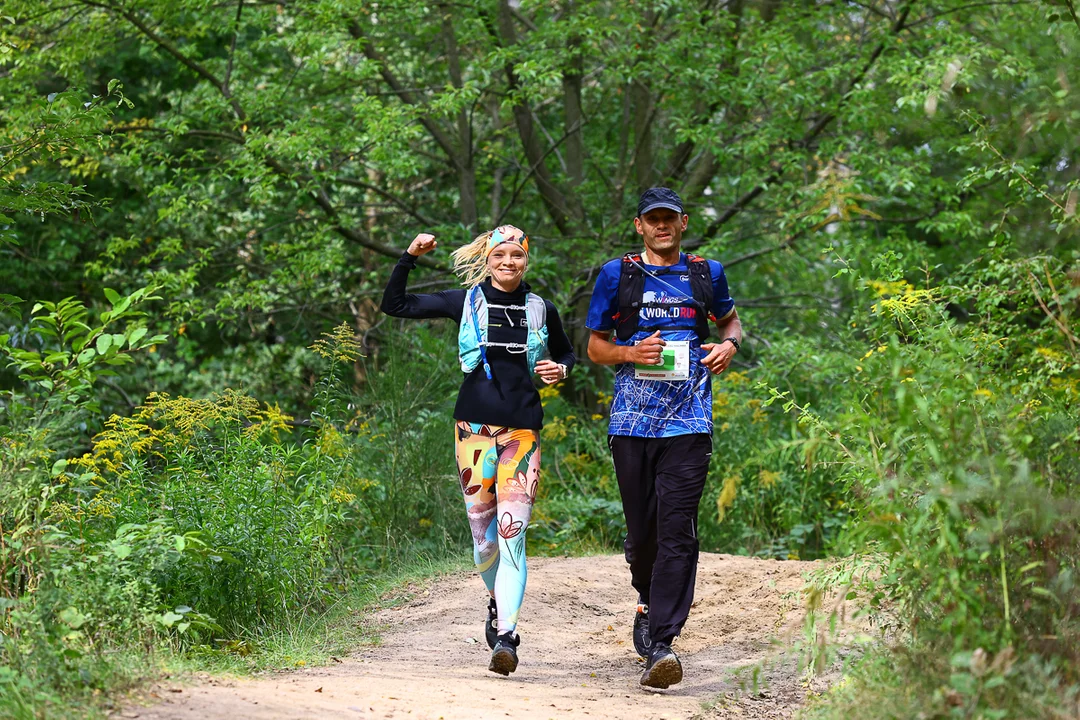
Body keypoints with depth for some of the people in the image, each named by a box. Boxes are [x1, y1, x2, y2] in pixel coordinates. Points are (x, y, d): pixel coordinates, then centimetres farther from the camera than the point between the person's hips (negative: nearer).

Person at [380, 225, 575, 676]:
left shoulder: (541, 310, 7)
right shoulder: (467, 302, 4)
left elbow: (567, 353, 25)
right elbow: (395, 305, 5)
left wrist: (560, 370, 3)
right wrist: (410, 258, -5)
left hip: (523, 431, -1)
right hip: (475, 427, 1)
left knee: (511, 533, -13)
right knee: (482, 534, 6)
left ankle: (505, 636, -17)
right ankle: (497, 600, 37)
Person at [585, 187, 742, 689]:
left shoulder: (706, 273, 13)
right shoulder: (617, 275, 8)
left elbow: (730, 320, 30)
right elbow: (595, 346, 12)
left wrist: (729, 344, 6)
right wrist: (632, 353, -8)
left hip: (689, 422, 0)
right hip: (632, 421, 0)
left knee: (677, 532, -12)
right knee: (642, 530, 5)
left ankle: (660, 644, -16)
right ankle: (649, 601, 37)